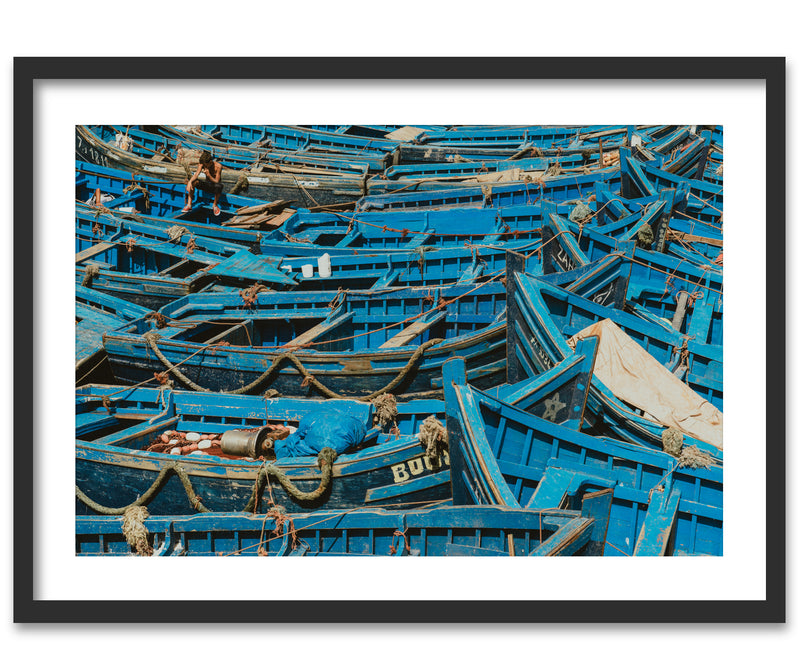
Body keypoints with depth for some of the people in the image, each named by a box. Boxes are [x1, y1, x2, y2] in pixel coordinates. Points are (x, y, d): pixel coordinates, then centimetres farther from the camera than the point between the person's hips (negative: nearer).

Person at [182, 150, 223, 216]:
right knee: (193, 181, -22)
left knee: (218, 186, -42)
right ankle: (189, 205, -20)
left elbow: (216, 182, -25)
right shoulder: (202, 164, -11)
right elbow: (196, 175, -20)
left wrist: (208, 175, -40)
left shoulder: (218, 166, -23)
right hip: (207, 185, 4)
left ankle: (215, 205, -17)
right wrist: (190, 182, -40)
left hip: (215, 187, -4)